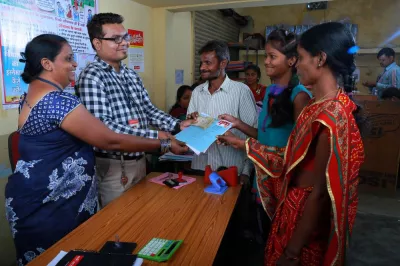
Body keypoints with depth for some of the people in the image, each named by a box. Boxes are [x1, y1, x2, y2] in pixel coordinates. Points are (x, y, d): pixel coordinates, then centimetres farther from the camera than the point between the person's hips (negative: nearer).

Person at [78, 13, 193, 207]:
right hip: (113, 164, -7)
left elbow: (148, 110, 10)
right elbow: (101, 126, -25)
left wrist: (178, 125, -5)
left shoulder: (131, 75, 9)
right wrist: (153, 136, -26)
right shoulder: (92, 76, -16)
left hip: (139, 159, 8)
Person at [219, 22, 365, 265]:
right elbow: (292, 160, 5)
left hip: (306, 216, -8)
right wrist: (242, 144, 10)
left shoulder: (330, 115, -26)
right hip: (296, 208, 8)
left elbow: (320, 193, -24)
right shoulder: (323, 106, 3)